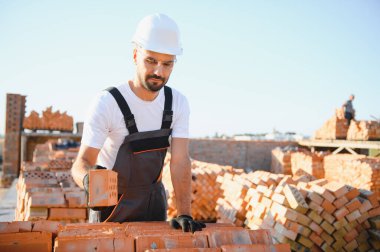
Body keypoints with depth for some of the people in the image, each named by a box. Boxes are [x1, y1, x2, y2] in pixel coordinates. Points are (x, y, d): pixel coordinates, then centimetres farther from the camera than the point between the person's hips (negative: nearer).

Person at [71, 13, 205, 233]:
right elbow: (82, 162, -24)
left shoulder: (178, 103, -11)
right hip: (112, 203, -3)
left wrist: (185, 214, -25)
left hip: (153, 199, 4)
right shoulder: (107, 102, -24)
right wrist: (89, 179, -48)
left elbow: (180, 161, -16)